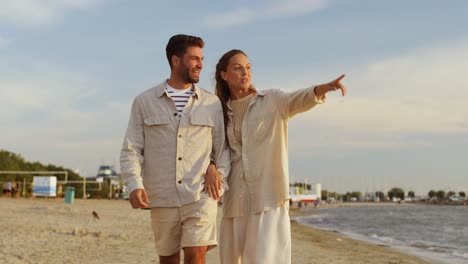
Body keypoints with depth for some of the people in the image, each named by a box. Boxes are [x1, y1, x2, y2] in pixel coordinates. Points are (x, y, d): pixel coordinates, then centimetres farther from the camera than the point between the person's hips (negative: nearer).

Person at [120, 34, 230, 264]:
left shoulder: (212, 103, 6)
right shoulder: (144, 102, 4)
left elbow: (223, 148, 11)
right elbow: (130, 150, 1)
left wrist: (218, 180, -3)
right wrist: (135, 186, -14)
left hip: (200, 196, -1)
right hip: (162, 199, 1)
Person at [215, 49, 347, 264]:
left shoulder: (273, 100, 1)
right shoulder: (222, 113, 12)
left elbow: (298, 100, -20)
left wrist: (320, 90, -41)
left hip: (268, 198, -4)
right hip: (236, 201, 4)